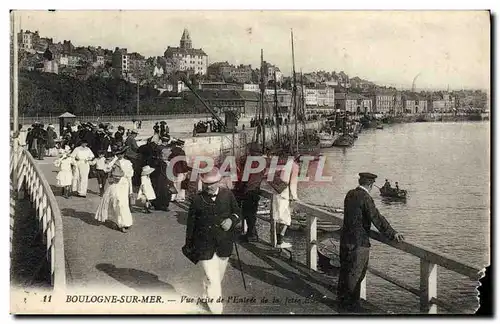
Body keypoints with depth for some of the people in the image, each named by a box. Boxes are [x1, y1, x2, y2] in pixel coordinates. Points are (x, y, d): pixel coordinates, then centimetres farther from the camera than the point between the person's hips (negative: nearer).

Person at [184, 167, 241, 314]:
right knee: (213, 279, -8)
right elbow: (191, 223, 0)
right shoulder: (197, 199, -8)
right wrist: (189, 244, 5)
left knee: (218, 276, 21)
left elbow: (237, 212, 9)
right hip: (204, 246, -3)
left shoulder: (228, 195, -3)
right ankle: (216, 308, 7)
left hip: (223, 245, 4)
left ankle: (207, 295, 48)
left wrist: (231, 220, -14)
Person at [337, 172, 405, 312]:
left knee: (345, 269, 19)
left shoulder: (350, 194, 8)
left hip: (345, 238, 8)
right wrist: (392, 233, -20)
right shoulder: (365, 198, -18)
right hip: (358, 241, -8)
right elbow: (377, 218, -22)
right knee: (355, 274, 4)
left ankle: (342, 298, 33)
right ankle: (350, 304, 13)